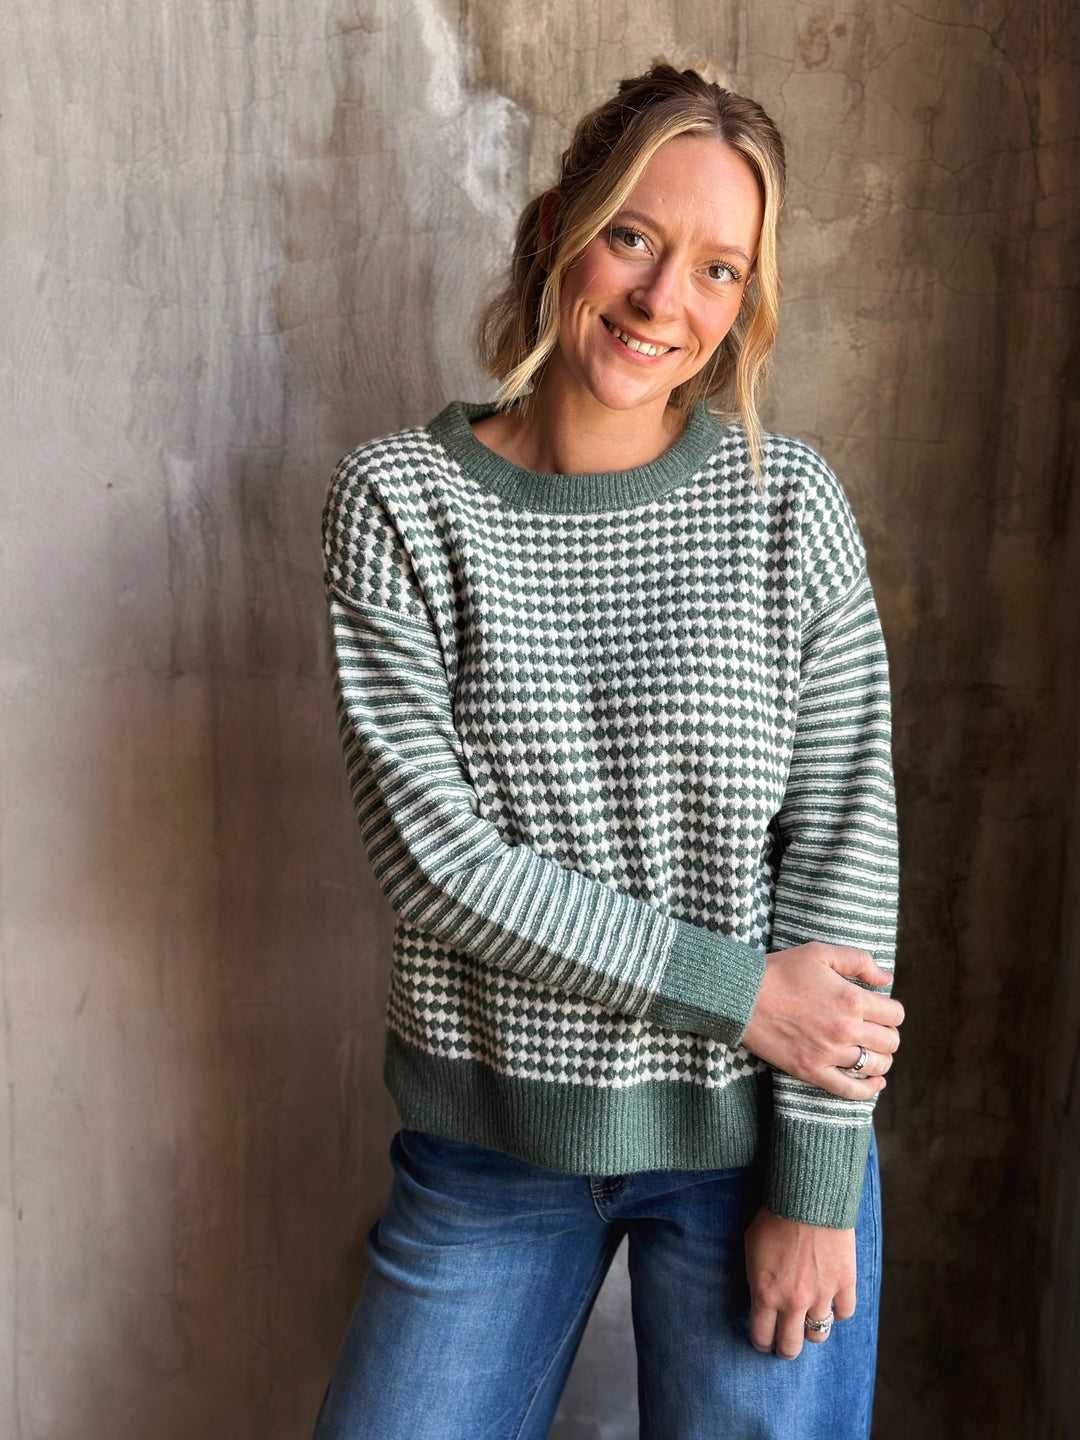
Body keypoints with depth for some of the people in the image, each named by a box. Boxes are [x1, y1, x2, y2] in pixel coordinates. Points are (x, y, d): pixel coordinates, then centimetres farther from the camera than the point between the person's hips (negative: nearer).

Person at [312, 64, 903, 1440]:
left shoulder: (788, 505, -6)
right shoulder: (397, 501, -7)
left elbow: (843, 847, -7)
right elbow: (434, 853, -13)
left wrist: (816, 1181, -8)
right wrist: (735, 990, -15)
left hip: (749, 1125, 0)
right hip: (488, 1137, 1)